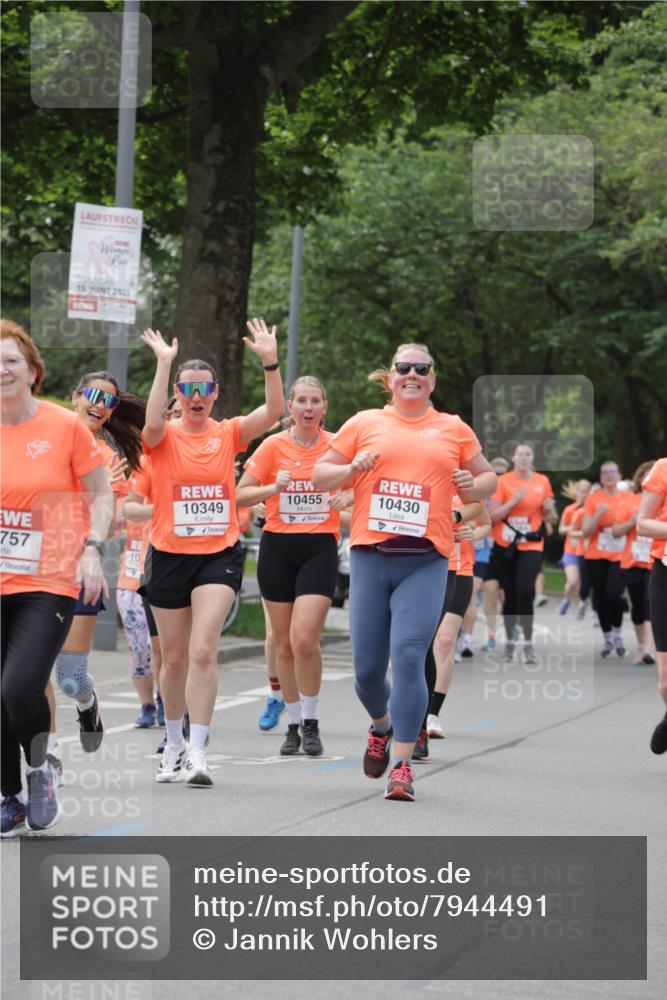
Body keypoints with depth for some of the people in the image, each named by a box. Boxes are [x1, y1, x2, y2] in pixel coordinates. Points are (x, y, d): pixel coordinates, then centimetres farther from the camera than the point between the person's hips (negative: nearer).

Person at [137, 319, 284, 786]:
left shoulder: (229, 433, 2)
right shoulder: (165, 437, -2)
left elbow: (273, 411, -13)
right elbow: (153, 422, -26)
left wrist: (271, 361, -26)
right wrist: (164, 365, -30)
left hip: (219, 554, -1)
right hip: (170, 555, 1)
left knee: (203, 651, -15)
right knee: (175, 658, 11)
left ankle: (198, 754, -15)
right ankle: (174, 745, 30)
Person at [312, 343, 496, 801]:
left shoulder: (454, 430, 12)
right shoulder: (364, 424, 11)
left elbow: (488, 477, 23)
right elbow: (319, 476, 14)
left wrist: (474, 484, 0)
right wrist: (352, 469, -6)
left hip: (425, 561, -1)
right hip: (371, 555, 1)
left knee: (408, 658, -15)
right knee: (367, 666, 2)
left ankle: (402, 764, -10)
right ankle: (381, 725, 35)